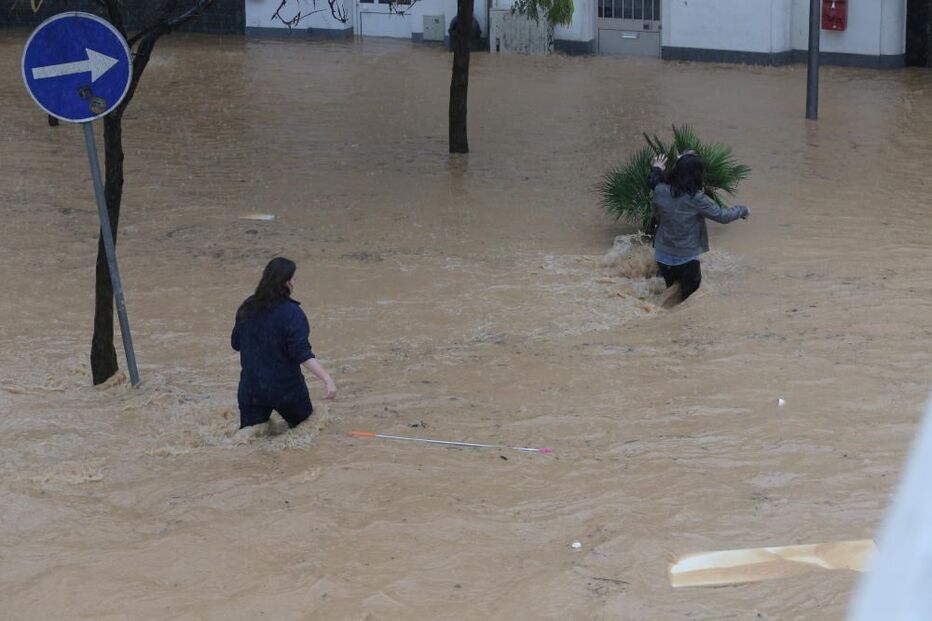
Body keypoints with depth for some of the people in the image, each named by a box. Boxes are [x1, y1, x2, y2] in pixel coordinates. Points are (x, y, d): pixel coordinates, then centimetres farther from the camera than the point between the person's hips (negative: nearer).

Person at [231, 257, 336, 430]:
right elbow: (302, 354, -23)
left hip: (251, 388, 4)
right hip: (286, 388, -4)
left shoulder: (247, 308, 0)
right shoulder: (292, 313, -16)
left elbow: (236, 343, 12)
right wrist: (327, 379, -26)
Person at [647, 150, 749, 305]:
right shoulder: (696, 199, -22)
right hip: (687, 259, -4)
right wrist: (742, 210, 10)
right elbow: (722, 216, -11)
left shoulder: (660, 191, -11)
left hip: (662, 256, 4)